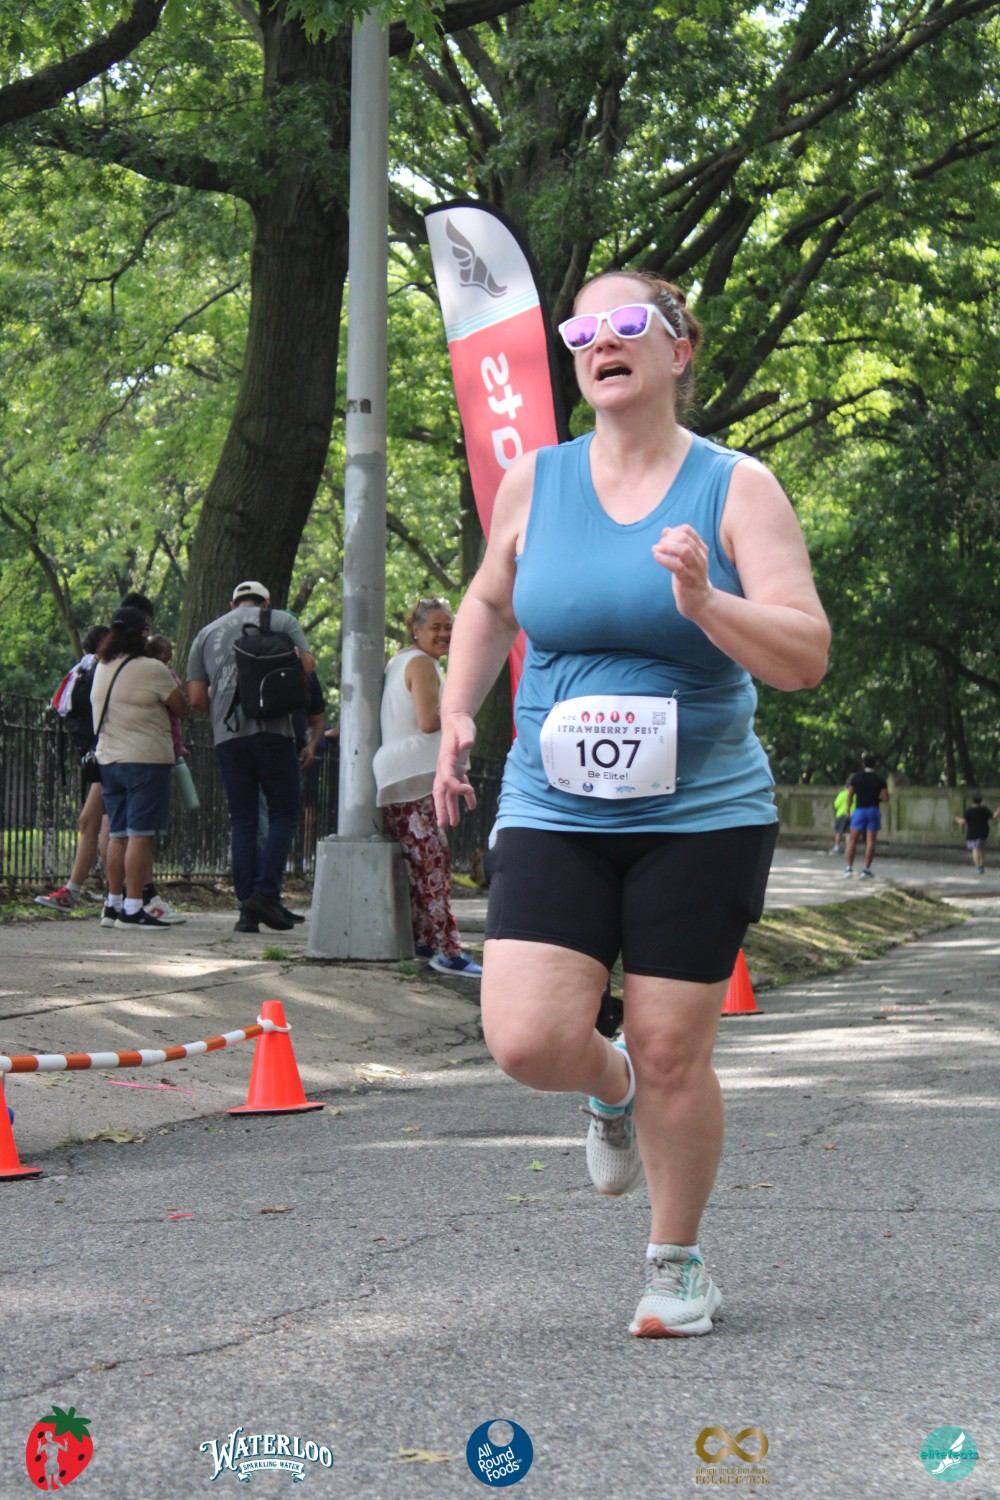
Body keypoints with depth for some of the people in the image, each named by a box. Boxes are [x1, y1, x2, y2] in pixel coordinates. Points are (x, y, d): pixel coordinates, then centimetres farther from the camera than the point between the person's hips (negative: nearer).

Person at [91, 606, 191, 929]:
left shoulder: (102, 668, 11)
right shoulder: (151, 669, -11)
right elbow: (182, 707, -4)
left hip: (108, 759, 7)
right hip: (146, 759, -7)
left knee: (118, 835, 12)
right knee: (140, 835, -7)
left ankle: (113, 905, 14)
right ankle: (133, 909, -10)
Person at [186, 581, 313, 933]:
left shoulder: (207, 633, 18)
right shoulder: (282, 620, 11)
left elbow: (196, 697, 11)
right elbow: (307, 665, -3)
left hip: (227, 735, 3)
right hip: (272, 732, -3)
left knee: (242, 821, 6)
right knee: (283, 814, 3)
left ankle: (247, 908, 1)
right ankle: (266, 892, -13)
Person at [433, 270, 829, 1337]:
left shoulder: (737, 489, -3)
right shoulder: (533, 483, 5)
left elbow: (805, 658, -9)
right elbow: (488, 604, 25)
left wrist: (704, 602, -24)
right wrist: (456, 717, 13)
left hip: (703, 816, -2)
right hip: (554, 811, 2)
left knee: (672, 1051, -1)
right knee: (527, 1039, -13)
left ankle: (677, 1262, 21)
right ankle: (611, 1089, 24)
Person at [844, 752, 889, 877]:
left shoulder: (856, 777, 1)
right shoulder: (880, 780, 0)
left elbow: (850, 795, 2)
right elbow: (886, 798, -5)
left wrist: (848, 810, 11)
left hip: (859, 810, 0)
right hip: (873, 810, 0)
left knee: (853, 840, 7)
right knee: (870, 842, 0)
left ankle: (849, 867, 2)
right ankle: (866, 868, -7)